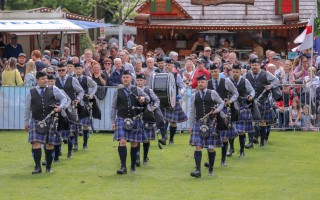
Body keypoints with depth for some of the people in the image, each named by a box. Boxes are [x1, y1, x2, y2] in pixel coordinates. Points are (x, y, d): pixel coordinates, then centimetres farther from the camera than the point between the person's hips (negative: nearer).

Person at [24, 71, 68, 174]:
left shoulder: (53, 90, 4)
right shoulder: (31, 92, 6)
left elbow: (64, 98, 13)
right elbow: (27, 108, 14)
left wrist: (61, 106, -8)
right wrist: (26, 122, 16)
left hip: (50, 121, 0)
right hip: (36, 121, 0)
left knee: (49, 144, 4)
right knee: (36, 143, -12)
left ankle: (48, 166, 16)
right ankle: (37, 167, -9)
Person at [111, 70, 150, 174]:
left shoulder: (137, 90, 8)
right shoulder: (118, 91, 7)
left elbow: (148, 98, 10)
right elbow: (114, 107, 9)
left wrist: (144, 98, -14)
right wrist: (113, 122, 3)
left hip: (135, 120, 1)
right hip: (122, 119, -1)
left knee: (134, 144, 6)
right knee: (122, 141, -15)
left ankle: (133, 166, 19)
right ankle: (123, 167, -15)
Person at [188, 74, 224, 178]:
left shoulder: (212, 93, 2)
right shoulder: (194, 96, 7)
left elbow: (221, 102, 15)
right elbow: (192, 112, 12)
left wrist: (217, 110, -5)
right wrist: (190, 126, 10)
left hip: (211, 124, -1)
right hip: (198, 124, 1)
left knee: (211, 148, 3)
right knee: (198, 147, -9)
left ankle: (211, 169, 20)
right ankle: (198, 170, -12)